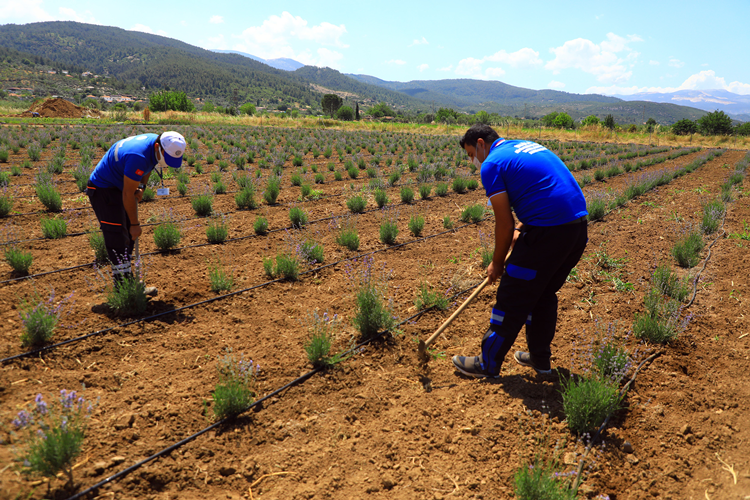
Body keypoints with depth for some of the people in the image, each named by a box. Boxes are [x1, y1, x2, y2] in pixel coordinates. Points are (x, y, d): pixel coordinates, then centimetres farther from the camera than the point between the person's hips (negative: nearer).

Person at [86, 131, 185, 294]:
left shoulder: (156, 142, -9)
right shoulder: (138, 156, -35)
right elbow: (128, 194, -26)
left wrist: (141, 186, -4)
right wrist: (135, 224, -17)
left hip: (118, 186, 9)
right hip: (102, 188, -9)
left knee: (129, 237, 10)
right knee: (117, 238, -10)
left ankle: (125, 280, 20)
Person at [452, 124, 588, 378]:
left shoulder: (492, 165, -6)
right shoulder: (527, 146, 21)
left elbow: (504, 225, -7)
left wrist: (497, 264, 6)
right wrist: (521, 229, 20)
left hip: (548, 233, -9)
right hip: (579, 226, 9)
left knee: (513, 299, 4)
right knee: (545, 293, 22)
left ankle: (488, 364, 17)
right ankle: (540, 358, 34)